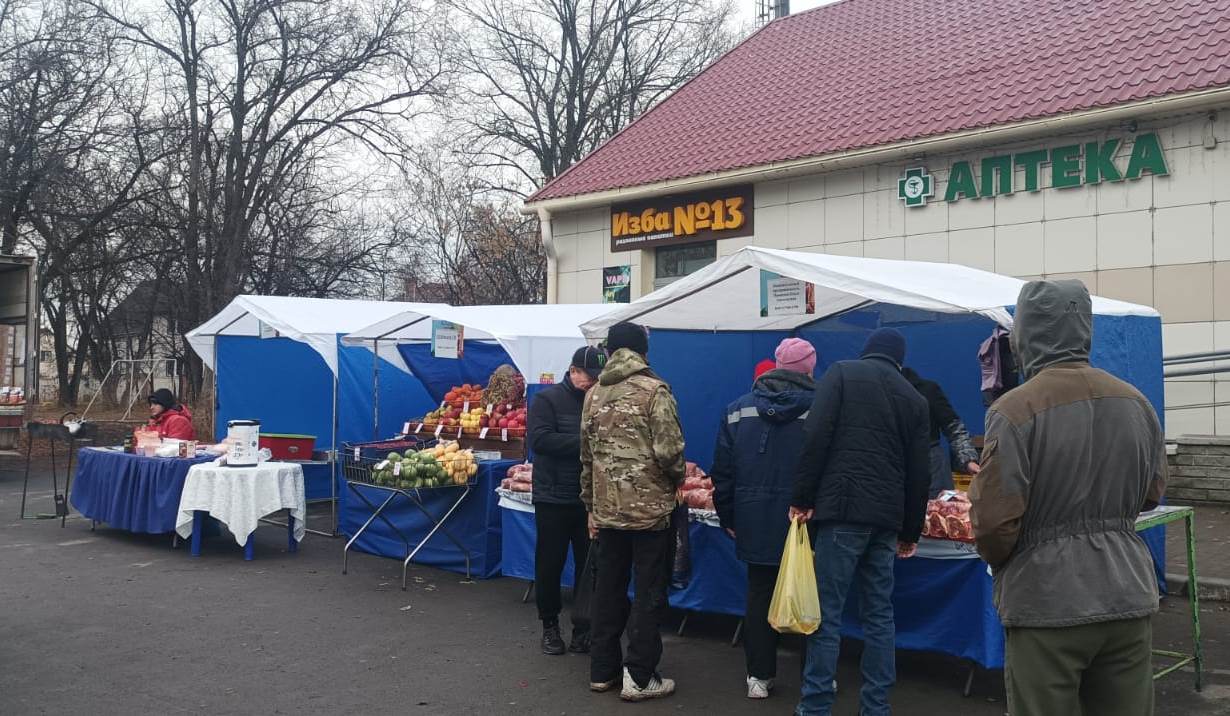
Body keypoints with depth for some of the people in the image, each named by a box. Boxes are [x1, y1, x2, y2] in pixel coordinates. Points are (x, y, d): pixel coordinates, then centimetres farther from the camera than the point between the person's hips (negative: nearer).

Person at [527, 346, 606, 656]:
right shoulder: (547, 399, -5)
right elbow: (539, 439, -17)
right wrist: (583, 443, -21)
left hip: (590, 499, 3)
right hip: (554, 499, -3)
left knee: (589, 565, 7)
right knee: (550, 563, 7)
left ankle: (583, 627, 19)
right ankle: (550, 626, 22)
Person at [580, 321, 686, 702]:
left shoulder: (594, 394, 8)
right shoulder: (654, 390, -9)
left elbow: (587, 456, 13)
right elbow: (669, 450, -15)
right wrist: (677, 479, 6)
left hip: (607, 509, 5)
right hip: (650, 507, -5)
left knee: (608, 590, 14)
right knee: (649, 593, 3)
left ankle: (602, 670, 21)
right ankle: (639, 677, 6)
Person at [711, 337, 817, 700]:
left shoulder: (737, 410, 3)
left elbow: (723, 471, 5)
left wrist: (727, 518, 14)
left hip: (755, 523, 2)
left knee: (760, 595, 12)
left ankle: (759, 676, 17)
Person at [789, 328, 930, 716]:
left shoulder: (842, 372, 5)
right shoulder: (915, 398, 17)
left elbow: (816, 437, -8)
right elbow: (919, 472, 16)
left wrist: (802, 498, -5)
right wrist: (911, 531, 23)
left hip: (843, 508, -5)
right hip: (887, 516, 5)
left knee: (826, 613, -2)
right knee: (879, 614, 12)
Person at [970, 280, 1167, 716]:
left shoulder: (1015, 410, -15)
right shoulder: (1135, 402, 4)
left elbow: (994, 520, -15)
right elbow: (1152, 493, 15)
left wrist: (998, 563, 5)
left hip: (1047, 602, -5)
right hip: (1128, 597, 5)